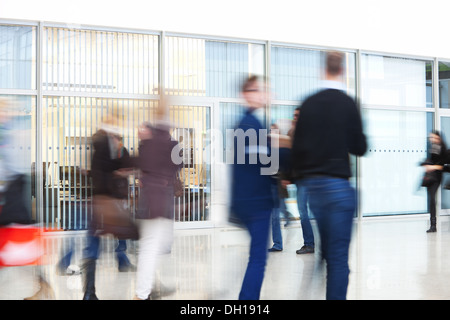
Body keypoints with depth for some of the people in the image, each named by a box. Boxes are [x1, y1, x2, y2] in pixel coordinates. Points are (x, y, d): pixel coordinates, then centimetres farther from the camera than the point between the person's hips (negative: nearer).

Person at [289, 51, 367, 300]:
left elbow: (297, 145, 4)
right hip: (337, 184, -5)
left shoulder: (308, 103, 3)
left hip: (311, 184, 5)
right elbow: (360, 148, -4)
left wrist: (299, 176, 17)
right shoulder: (348, 104, -9)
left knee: (327, 251, 19)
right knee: (339, 256, -2)